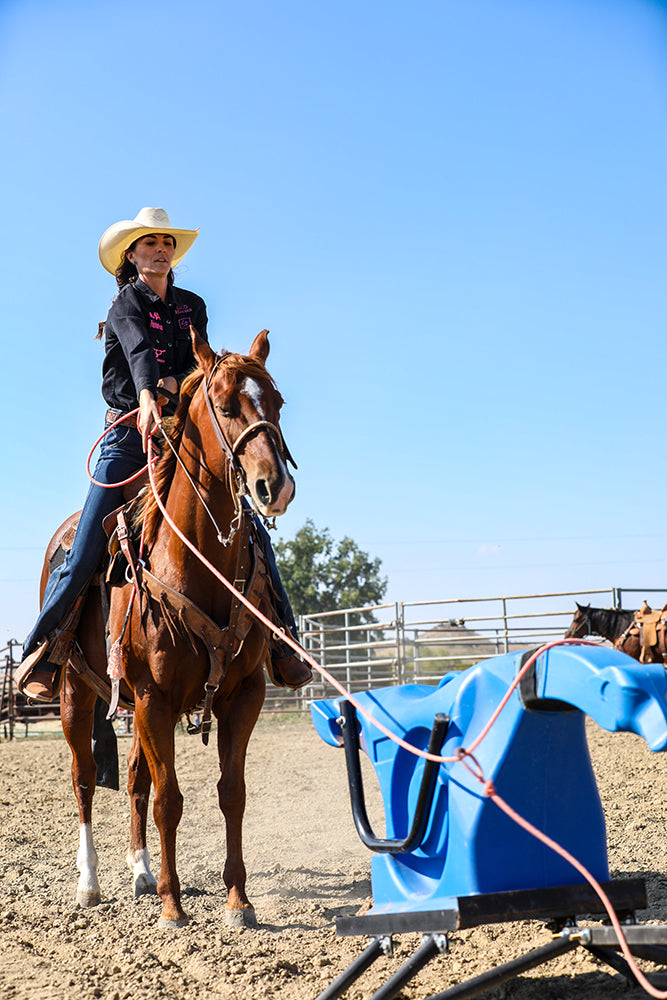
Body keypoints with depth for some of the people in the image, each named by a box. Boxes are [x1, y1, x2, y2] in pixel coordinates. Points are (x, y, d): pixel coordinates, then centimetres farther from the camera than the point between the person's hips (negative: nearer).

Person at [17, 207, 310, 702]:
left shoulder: (192, 306, 15)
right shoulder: (125, 306, 0)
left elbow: (201, 361, 0)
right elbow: (140, 352, -22)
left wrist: (175, 383, -22)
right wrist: (147, 398, -41)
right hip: (129, 433, -3)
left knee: (253, 530, -9)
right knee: (86, 550, -10)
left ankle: (283, 641, -1)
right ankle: (43, 649, 5)